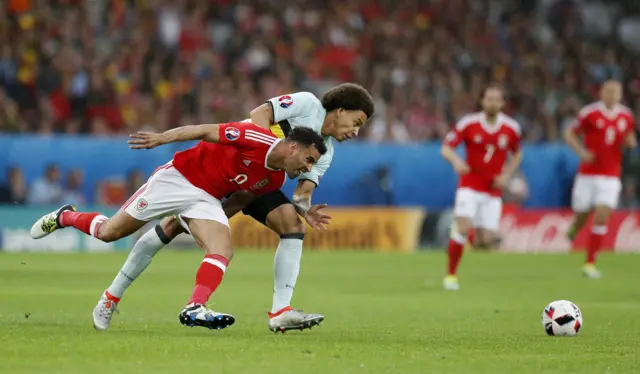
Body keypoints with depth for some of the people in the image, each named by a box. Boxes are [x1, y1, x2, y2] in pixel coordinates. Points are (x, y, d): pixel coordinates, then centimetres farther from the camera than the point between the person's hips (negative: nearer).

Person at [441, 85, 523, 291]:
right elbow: (446, 148, -6)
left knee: (485, 241, -3)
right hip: (470, 186, -3)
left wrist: (506, 175, -1)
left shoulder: (511, 128, -2)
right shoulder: (468, 123, -9)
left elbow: (517, 154, 15)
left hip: (493, 191, 3)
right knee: (463, 228, -21)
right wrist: (456, 161, -28)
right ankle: (451, 275, -6)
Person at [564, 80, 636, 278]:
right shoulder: (590, 113, -6)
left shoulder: (626, 116, 5)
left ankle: (590, 263, -4)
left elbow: (630, 140, 20)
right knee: (581, 216, 3)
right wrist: (581, 151, -13)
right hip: (588, 174, -2)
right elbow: (569, 133, 2)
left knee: (601, 218, -11)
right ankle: (573, 229, 43)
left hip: (611, 177, 2)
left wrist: (630, 141, -5)